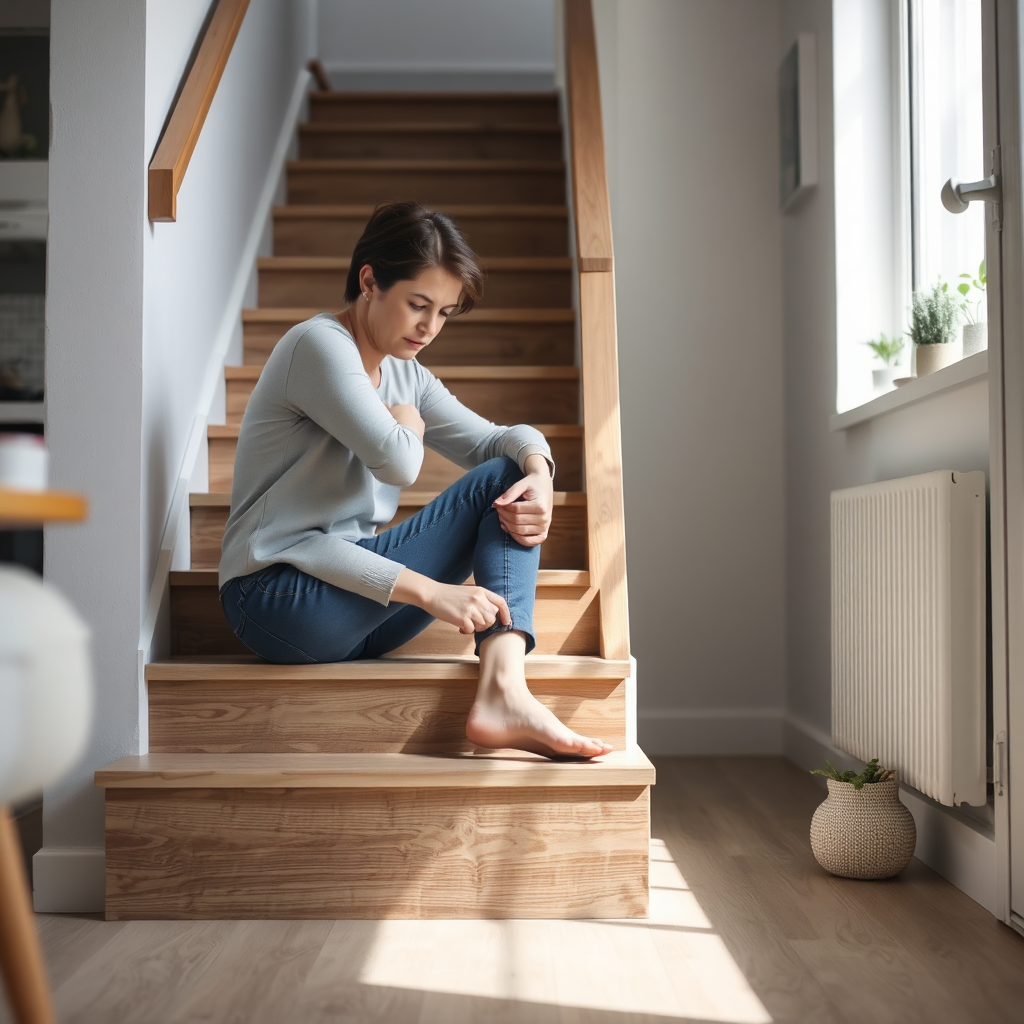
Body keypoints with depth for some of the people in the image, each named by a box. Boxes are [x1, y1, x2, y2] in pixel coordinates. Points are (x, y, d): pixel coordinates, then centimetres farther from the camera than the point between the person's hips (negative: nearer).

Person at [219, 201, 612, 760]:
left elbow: (498, 438, 8)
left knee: (510, 478, -8)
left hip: (351, 586, 8)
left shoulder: (407, 376, 15)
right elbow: (397, 460, -23)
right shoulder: (318, 345, -10)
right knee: (491, 489, -14)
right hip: (279, 597, -8)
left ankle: (504, 691, -25)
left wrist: (537, 471, -13)